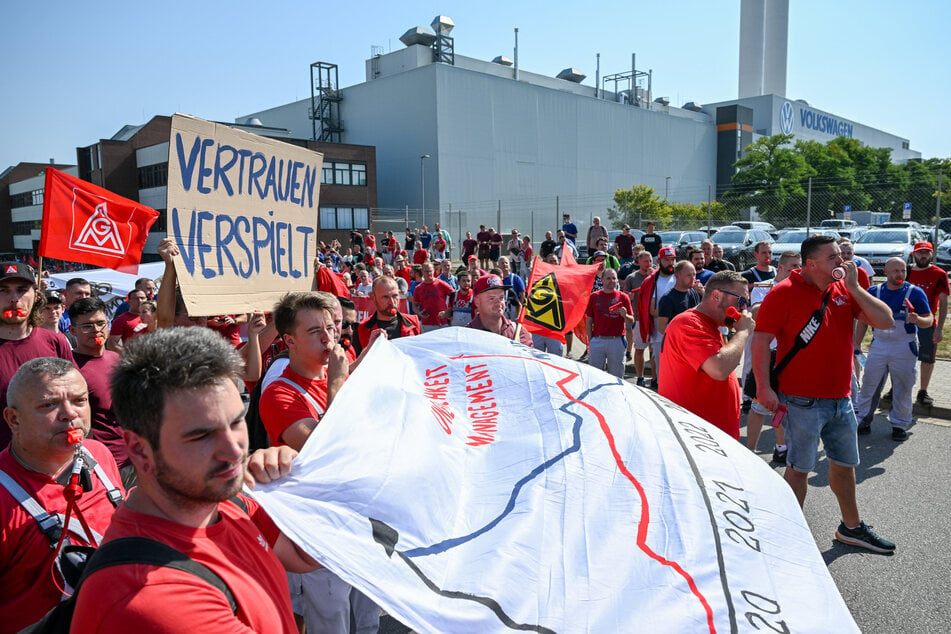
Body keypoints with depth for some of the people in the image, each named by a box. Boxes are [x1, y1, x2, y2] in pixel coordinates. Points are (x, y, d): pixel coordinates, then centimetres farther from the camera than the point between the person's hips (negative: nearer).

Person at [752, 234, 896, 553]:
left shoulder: (844, 290, 6)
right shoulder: (785, 293, -13)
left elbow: (885, 321, 1)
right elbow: (761, 340, -16)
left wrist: (853, 287, -8)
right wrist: (763, 386, -22)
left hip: (841, 400, 7)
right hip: (802, 402, -7)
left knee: (845, 464, 21)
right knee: (799, 469, 4)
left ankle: (851, 527, 40)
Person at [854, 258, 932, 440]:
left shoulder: (915, 292, -3)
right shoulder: (874, 291, 3)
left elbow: (929, 319, -2)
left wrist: (917, 320, -25)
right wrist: (857, 344, 6)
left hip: (904, 347, -2)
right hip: (878, 345, 2)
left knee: (903, 388, 6)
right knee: (869, 385, 4)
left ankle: (899, 425, 19)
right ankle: (863, 422, 12)